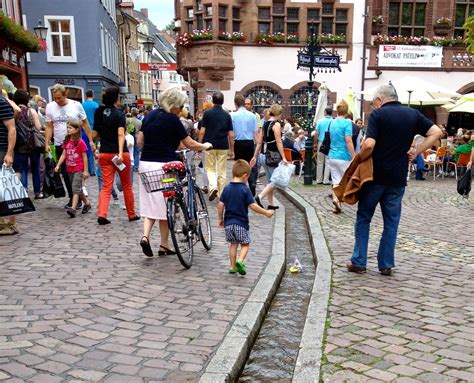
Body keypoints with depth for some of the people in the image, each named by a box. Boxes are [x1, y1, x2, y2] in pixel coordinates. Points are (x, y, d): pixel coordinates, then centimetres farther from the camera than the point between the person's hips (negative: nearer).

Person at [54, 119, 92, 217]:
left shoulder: (80, 142, -11)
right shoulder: (66, 141, 8)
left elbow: (84, 157, -9)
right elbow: (63, 155, 9)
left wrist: (86, 171, -10)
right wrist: (58, 165, -2)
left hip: (79, 170, -7)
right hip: (70, 169, 7)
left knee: (75, 188, -14)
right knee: (78, 189, 16)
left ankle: (73, 208, -19)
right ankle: (87, 203, 31)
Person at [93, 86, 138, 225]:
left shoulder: (99, 113, 6)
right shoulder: (119, 114, -9)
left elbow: (95, 134, 12)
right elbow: (121, 134, -21)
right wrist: (120, 153, -29)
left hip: (104, 153, 4)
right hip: (119, 153, -4)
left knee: (106, 186, 3)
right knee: (126, 186, 10)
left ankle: (102, 214, -13)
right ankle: (131, 215, 20)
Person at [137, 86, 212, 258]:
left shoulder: (150, 115, 10)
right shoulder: (172, 120, -10)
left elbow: (140, 141, 13)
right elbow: (190, 144, -5)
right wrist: (205, 146, 12)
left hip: (145, 164, 6)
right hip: (164, 166, -6)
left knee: (150, 203, 13)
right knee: (164, 205, 6)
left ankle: (145, 235, -6)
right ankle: (164, 246, 15)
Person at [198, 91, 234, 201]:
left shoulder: (207, 113, -4)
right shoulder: (227, 115, 2)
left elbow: (202, 132, -7)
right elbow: (231, 135, 0)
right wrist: (232, 150, 8)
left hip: (210, 145, -1)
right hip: (223, 146, 1)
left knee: (210, 168, 12)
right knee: (222, 171, 9)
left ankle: (213, 186, -12)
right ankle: (221, 194, 13)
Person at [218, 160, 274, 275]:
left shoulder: (227, 189, 1)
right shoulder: (245, 190, -12)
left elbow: (220, 205, 2)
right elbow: (252, 206, -14)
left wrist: (220, 218, 15)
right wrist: (266, 212, -3)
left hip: (228, 222, 4)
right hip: (241, 223, -4)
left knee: (233, 244, 17)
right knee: (245, 244, 10)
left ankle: (233, 266, 20)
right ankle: (240, 261, -13)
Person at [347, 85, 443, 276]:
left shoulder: (377, 114, -8)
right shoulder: (412, 114, 6)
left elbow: (369, 144, -20)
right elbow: (436, 132, 3)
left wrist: (359, 160, -4)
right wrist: (416, 152, 2)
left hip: (375, 176, -3)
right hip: (398, 178, 4)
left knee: (363, 218, 10)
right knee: (391, 222, 12)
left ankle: (358, 262, 12)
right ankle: (386, 265, 15)